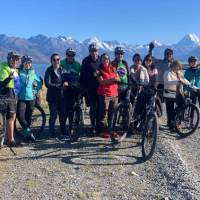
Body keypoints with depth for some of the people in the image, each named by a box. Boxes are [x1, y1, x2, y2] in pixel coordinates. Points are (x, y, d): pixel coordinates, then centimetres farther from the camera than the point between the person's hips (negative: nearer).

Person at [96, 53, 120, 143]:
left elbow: (118, 79, 11)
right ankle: (104, 131, 4)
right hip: (104, 94, -4)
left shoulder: (113, 68, 16)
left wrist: (117, 79, -13)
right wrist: (112, 79, -23)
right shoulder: (100, 70, 2)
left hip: (114, 94, 5)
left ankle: (110, 130, 18)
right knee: (103, 113, -5)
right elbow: (101, 82, -12)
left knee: (112, 113, 8)